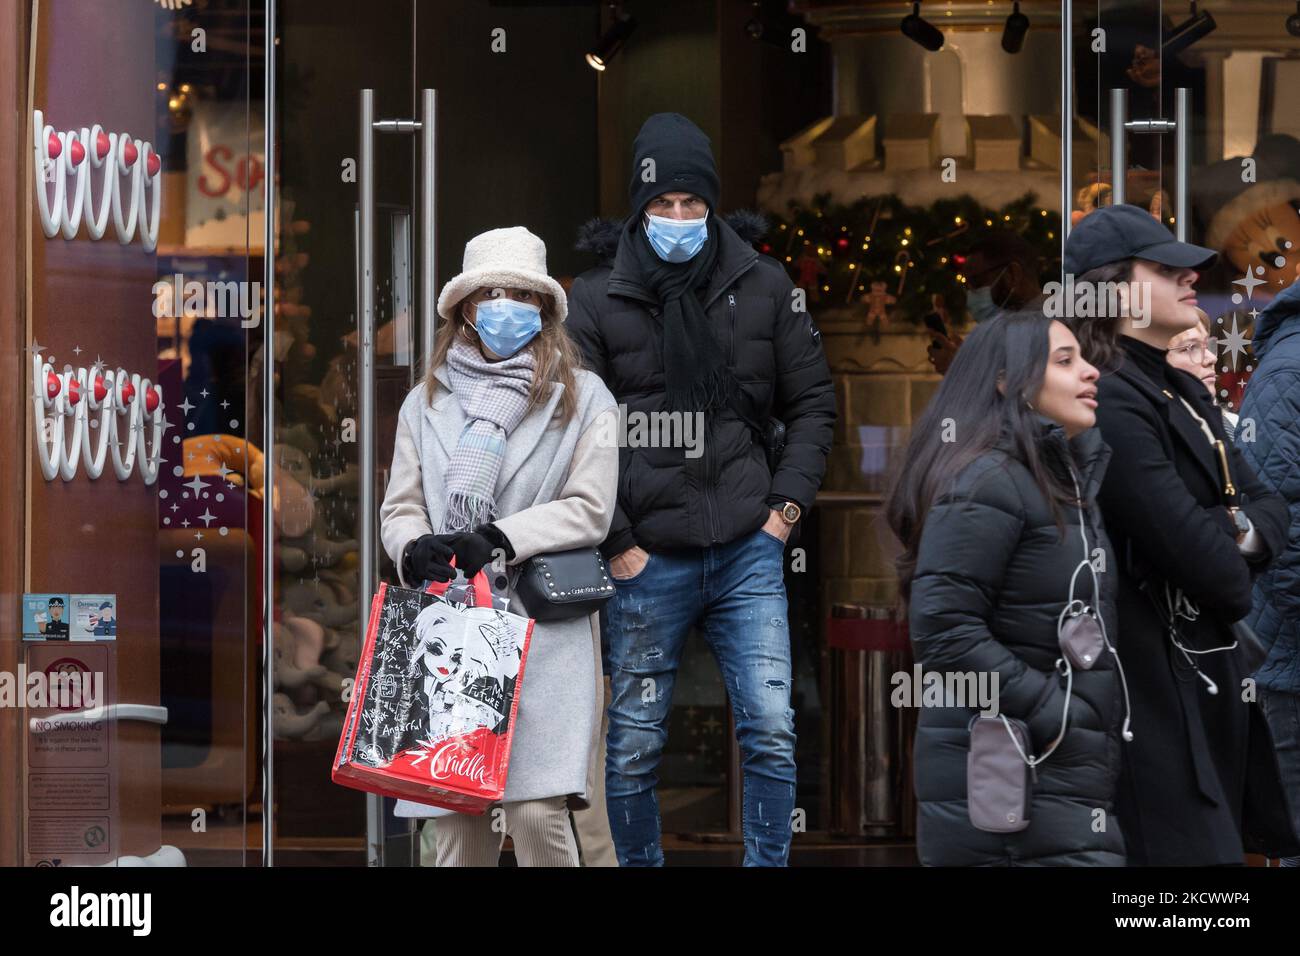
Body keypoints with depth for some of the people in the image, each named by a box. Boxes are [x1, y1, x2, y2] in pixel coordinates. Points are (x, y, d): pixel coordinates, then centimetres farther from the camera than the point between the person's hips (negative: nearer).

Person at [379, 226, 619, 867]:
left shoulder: (582, 399, 8)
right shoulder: (426, 403, 17)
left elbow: (589, 509, -1)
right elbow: (399, 509, 14)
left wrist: (496, 539, -12)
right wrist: (416, 550, -9)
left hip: (543, 629, -3)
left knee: (537, 813, -15)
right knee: (457, 820, -2)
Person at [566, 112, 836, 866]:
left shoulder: (764, 287, 5)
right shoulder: (598, 301, -1)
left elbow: (813, 402, 12)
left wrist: (789, 503, 2)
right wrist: (613, 543, -6)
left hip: (749, 552, 1)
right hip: (648, 562, -1)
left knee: (772, 732, -4)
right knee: (635, 745, 6)